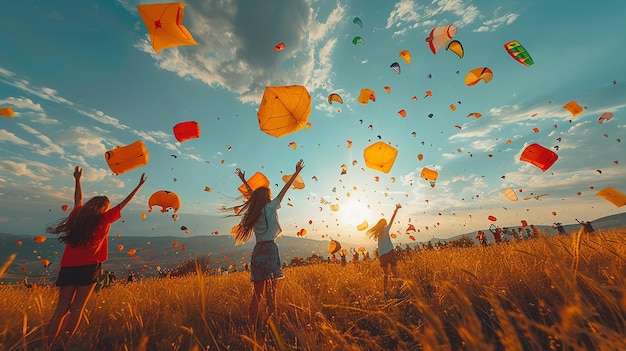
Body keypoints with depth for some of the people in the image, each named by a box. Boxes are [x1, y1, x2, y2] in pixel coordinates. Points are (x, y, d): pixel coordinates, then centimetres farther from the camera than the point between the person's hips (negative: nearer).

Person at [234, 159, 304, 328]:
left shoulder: (254, 211, 12)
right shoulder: (270, 207, -3)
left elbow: (253, 194, 29)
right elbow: (284, 190, -1)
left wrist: (243, 180, 43)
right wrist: (296, 173, 5)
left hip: (257, 251, 7)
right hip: (269, 249, -7)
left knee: (258, 291, 13)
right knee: (270, 291, -1)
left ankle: (252, 326, 16)